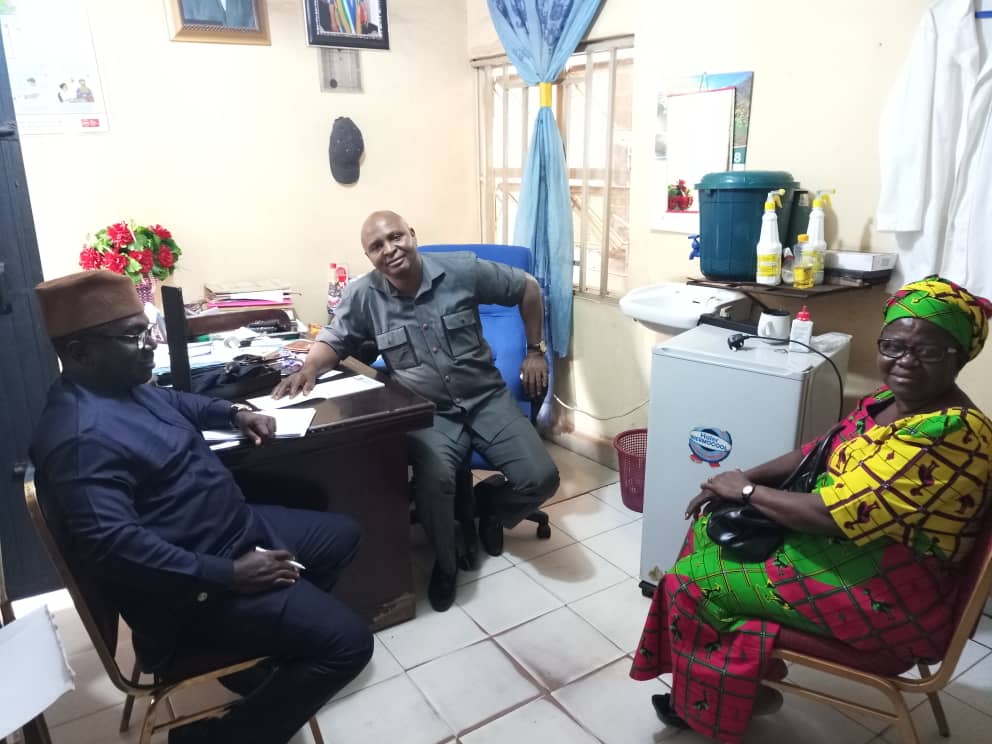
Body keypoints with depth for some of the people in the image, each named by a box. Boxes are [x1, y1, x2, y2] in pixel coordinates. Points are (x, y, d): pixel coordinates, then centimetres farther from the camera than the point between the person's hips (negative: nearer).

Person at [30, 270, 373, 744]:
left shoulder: (123, 385, 5)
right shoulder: (83, 435, -27)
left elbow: (173, 402, 28)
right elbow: (112, 545, -36)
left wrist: (234, 414, 13)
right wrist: (228, 574, -32)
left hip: (238, 527, 11)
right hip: (194, 585, -11)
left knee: (342, 534, 22)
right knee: (347, 642, -18)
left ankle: (262, 638, 21)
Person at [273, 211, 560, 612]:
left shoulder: (462, 270, -9)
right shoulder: (362, 296, -7)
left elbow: (527, 288, 3)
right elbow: (332, 342, 4)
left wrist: (535, 350, 4)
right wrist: (309, 368, -19)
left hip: (487, 398, 1)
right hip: (430, 412, -1)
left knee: (541, 479, -15)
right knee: (434, 478, -32)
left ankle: (487, 505, 22)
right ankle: (445, 564, 0)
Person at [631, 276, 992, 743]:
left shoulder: (951, 434, -27)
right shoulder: (890, 400, 3)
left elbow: (835, 514, -30)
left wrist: (747, 491, -16)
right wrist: (746, 477, -1)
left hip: (887, 597, -10)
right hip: (843, 546, 10)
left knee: (694, 581, -7)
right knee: (709, 530, 11)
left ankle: (728, 696, 19)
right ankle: (746, 672, 19)